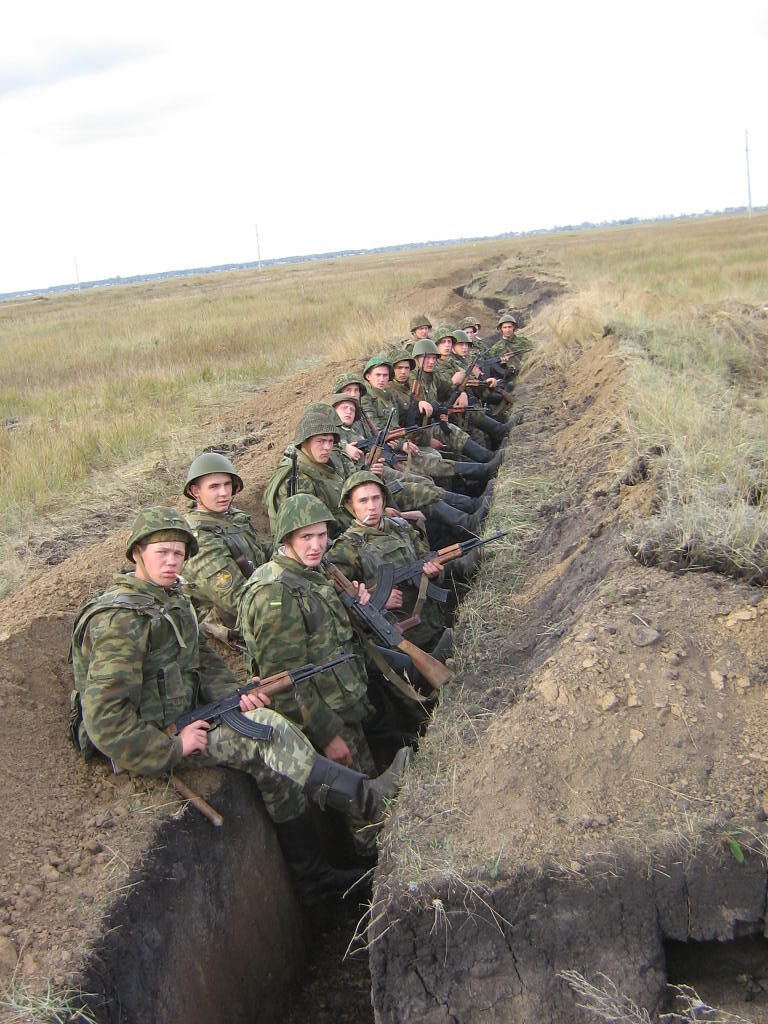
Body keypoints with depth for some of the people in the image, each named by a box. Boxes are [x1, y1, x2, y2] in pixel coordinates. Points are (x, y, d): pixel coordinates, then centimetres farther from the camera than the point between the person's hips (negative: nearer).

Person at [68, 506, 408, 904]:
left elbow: (203, 660, 13)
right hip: (147, 745, -9)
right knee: (267, 730, -20)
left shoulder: (171, 599, 9)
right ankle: (366, 798, -14)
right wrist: (172, 748, -23)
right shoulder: (118, 618, -22)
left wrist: (235, 695, -6)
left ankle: (313, 879, 5)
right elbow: (105, 717, -26)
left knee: (273, 760, -3)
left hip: (179, 721, 9)